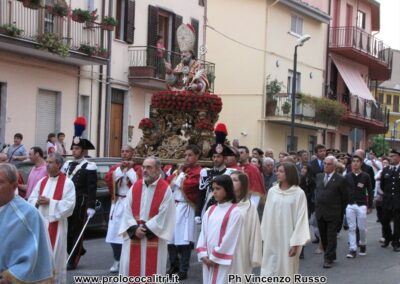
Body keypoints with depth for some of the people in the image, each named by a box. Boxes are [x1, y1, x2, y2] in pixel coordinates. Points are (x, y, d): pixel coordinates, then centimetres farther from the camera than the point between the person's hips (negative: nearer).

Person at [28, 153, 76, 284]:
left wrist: (50, 202, -18)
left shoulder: (67, 183, -6)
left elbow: (69, 204, -15)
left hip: (56, 224, -5)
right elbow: (31, 199, 11)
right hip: (40, 222, 5)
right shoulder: (42, 182, 12)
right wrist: (37, 202, -11)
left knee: (56, 254, -2)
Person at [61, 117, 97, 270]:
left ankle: (73, 260, 7)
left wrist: (91, 207, -17)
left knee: (77, 231, 0)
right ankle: (78, 250, 28)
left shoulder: (89, 167, -6)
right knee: (65, 230, 8)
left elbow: (92, 189, -11)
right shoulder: (67, 164, 12)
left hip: (80, 203, -6)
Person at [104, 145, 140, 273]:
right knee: (114, 233, 4)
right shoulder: (115, 167, 11)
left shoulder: (137, 168, 1)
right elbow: (108, 179, -9)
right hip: (117, 204, 4)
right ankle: (117, 261, 16)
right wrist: (121, 168, -15)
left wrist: (130, 169, -14)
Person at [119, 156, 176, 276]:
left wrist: (147, 229, -12)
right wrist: (134, 228, -11)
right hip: (133, 236, 4)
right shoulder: (135, 187, 7)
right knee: (131, 268, 7)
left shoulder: (165, 189, -6)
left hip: (154, 238, -4)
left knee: (151, 270, 1)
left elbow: (163, 215, -10)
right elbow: (127, 210, 2)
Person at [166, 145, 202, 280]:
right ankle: (174, 265, 24)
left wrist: (181, 174, -5)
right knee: (170, 238, 9)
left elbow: (187, 185, -20)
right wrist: (178, 171, -1)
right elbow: (168, 182, 13)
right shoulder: (181, 168, 18)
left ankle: (183, 270, 2)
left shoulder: (198, 171, -6)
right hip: (173, 206, 7)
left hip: (186, 209, -7)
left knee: (184, 239, -6)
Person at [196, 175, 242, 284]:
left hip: (223, 261, -6)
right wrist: (203, 255, -2)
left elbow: (229, 238, -12)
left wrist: (215, 257, -10)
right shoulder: (210, 210, 12)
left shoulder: (235, 211, -8)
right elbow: (203, 233, 10)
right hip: (208, 261, 6)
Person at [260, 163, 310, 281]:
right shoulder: (272, 191, 2)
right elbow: (267, 215, 7)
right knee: (270, 271, 6)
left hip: (288, 238, -3)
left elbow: (301, 218, -9)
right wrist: (264, 236, 7)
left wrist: (296, 242, -13)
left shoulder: (299, 193, -8)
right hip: (271, 238, 3)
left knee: (286, 270, 4)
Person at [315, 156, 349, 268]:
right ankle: (330, 255, 24)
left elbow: (345, 198, -2)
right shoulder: (319, 177, 10)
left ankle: (329, 259, 2)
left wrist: (341, 212, 1)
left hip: (333, 213, -5)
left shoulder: (340, 179, -6)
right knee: (323, 237, 11)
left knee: (331, 237, -3)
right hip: (320, 213, 6)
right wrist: (317, 205, 14)